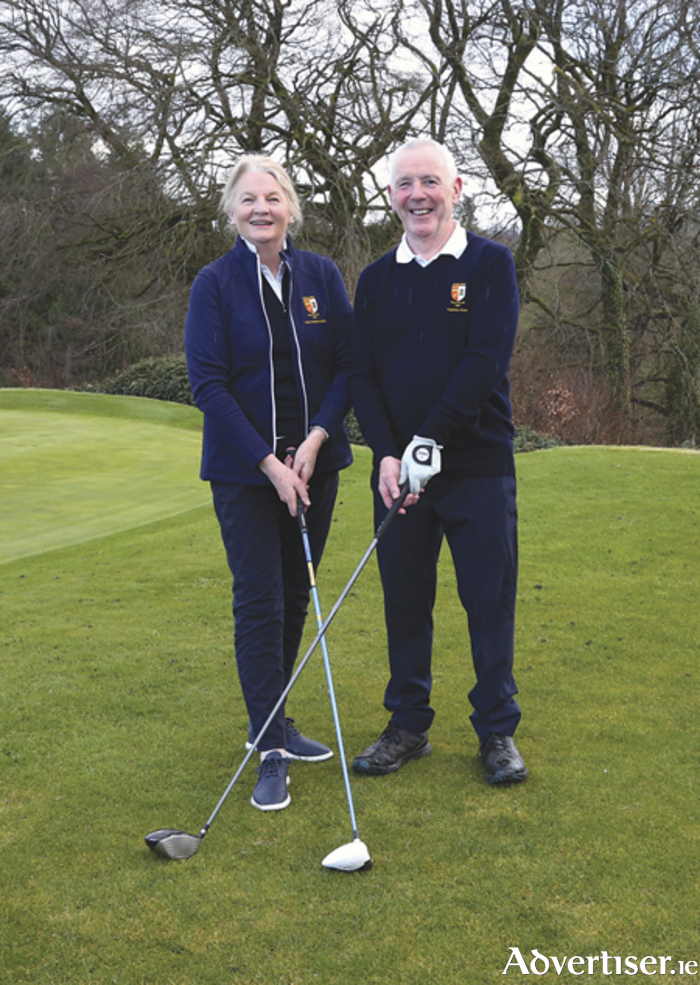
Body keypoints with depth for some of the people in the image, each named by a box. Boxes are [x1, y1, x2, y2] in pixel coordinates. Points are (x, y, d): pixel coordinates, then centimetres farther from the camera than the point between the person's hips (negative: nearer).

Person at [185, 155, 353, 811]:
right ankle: (272, 751, 5)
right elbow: (208, 383, -10)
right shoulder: (215, 284, -6)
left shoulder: (321, 275, 3)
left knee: (295, 596, 11)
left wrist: (315, 439, -12)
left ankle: (271, 723, 28)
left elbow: (347, 364, 2)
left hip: (314, 461, 4)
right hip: (244, 468, -3)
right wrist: (269, 463, -16)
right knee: (259, 603, -3)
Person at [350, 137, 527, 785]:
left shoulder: (490, 264, -1)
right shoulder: (377, 279, 10)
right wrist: (387, 453, -10)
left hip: (478, 464, -3)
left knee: (490, 598, 4)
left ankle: (498, 731, 19)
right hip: (398, 470, 3)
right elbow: (363, 374, 5)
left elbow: (487, 361, -13)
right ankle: (409, 725, 24)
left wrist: (429, 438, -19)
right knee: (405, 599, 10)